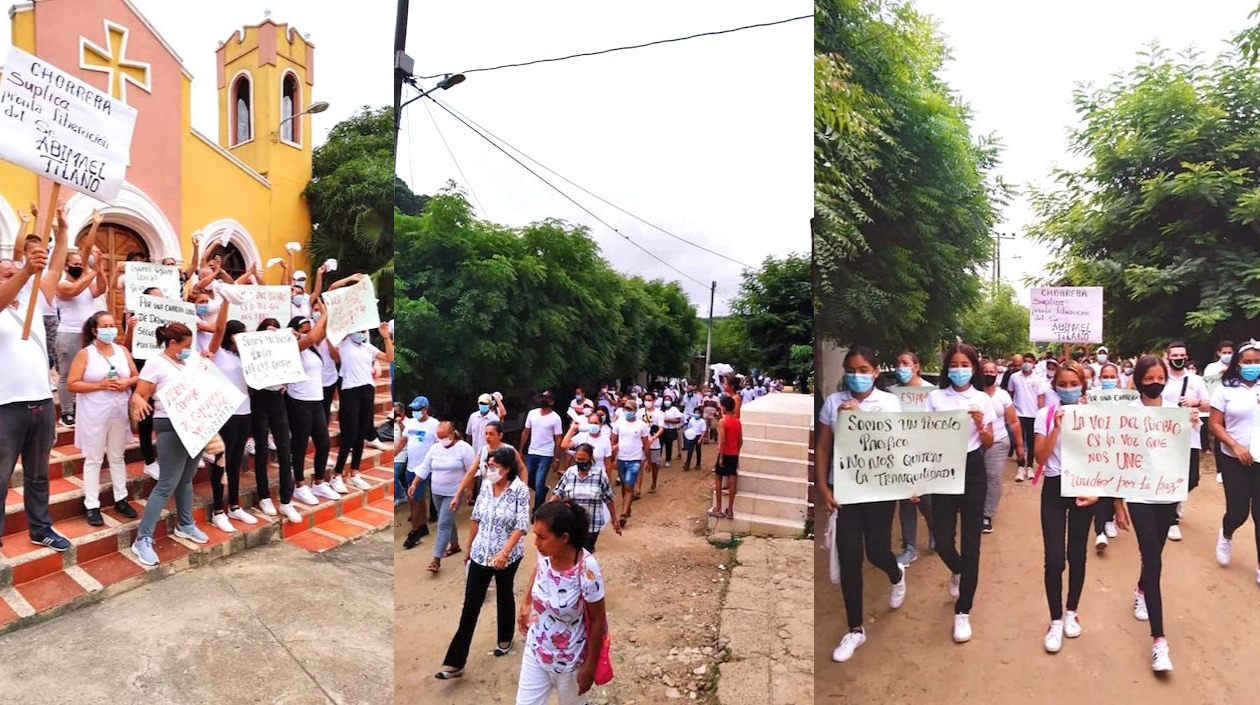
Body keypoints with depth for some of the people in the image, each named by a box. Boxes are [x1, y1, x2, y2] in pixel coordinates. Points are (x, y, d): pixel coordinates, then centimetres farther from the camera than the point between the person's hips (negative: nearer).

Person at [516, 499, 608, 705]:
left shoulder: (586, 569, -33)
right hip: (536, 650, 5)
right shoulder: (545, 554, -16)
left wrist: (590, 665, -13)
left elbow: (597, 620, -20)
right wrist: (525, 604, 10)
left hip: (569, 659, -4)